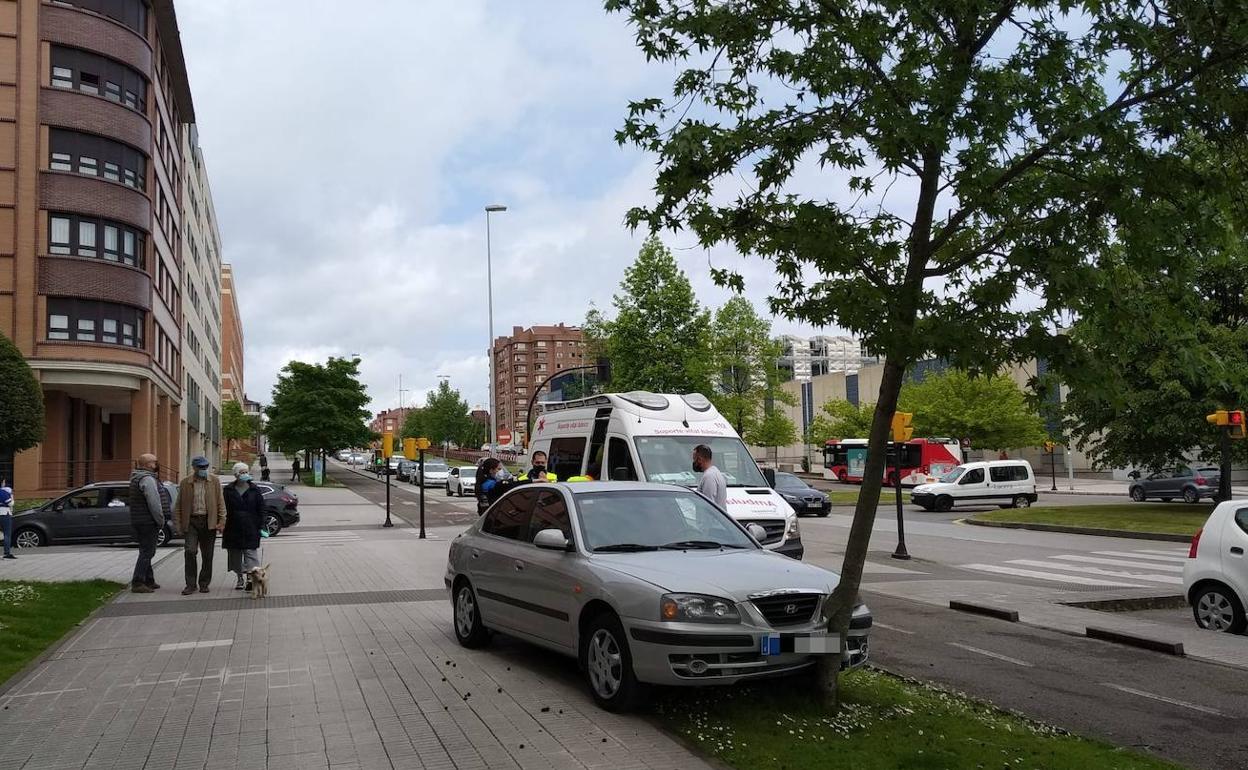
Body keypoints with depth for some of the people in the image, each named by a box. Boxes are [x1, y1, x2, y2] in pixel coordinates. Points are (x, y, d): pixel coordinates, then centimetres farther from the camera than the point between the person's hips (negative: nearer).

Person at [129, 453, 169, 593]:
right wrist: (161, 520, -13)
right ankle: (137, 583, -8)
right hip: (147, 522, -11)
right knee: (147, 552, -7)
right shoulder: (147, 479, -17)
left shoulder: (137, 478, 17)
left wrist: (160, 519, 17)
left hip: (137, 521, 11)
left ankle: (149, 581, 24)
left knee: (146, 551, 17)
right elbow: (154, 503, -23)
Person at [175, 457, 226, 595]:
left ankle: (204, 584, 16)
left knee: (207, 555, 5)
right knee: (189, 552, -10)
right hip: (191, 521, 0)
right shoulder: (185, 483, 5)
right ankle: (190, 584, -3)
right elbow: (179, 505, 7)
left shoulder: (215, 481, 5)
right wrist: (178, 524, 0)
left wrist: (221, 521, -4)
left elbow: (221, 503, 4)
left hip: (209, 521, 1)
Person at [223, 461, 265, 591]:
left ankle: (251, 578, -8)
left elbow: (261, 509, 4)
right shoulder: (229, 491, 6)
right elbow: (223, 509, 7)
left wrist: (260, 526, -1)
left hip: (250, 530, -2)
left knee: (251, 554, -7)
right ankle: (240, 579, 19)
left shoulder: (254, 490, 4)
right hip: (233, 530, 2)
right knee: (235, 556, 8)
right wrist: (222, 524, -1)